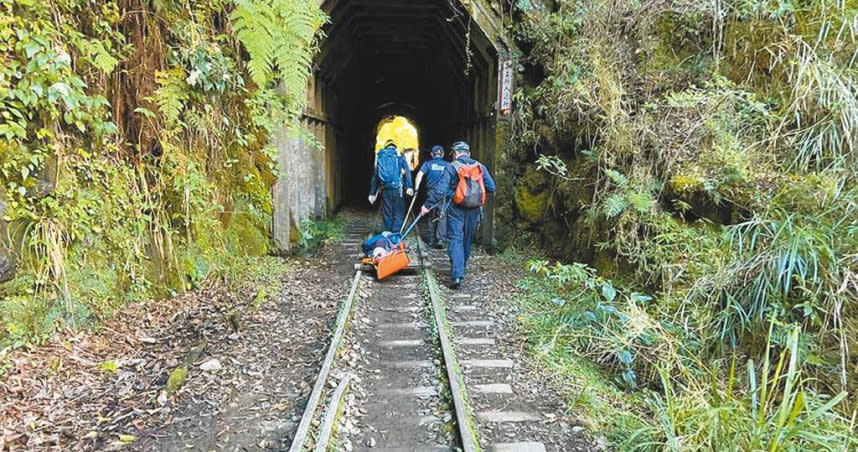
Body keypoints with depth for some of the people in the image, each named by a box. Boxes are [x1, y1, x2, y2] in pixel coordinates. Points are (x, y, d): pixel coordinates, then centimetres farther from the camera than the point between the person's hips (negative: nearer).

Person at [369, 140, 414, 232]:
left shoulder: (379, 158, 12)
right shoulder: (399, 157, 2)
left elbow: (375, 176, 13)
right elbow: (407, 172, -12)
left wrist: (372, 193, 17)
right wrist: (409, 187, -18)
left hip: (385, 190, 3)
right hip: (397, 190, -3)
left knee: (387, 214, 13)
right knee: (398, 214, 3)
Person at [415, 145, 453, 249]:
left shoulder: (428, 164, 6)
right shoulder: (447, 165, 8)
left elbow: (420, 174, -7)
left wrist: (416, 188, -7)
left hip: (431, 193, 1)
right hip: (444, 194, -1)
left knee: (432, 217, 13)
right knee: (442, 217, -1)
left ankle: (432, 241, 18)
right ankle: (440, 239, -16)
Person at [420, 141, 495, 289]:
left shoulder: (451, 167, -6)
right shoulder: (480, 167, 4)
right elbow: (492, 188, 1)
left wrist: (427, 205, -8)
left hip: (456, 210, -3)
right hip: (474, 210, 4)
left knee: (456, 240, -3)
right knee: (467, 241, 18)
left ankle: (457, 275, -17)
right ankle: (461, 269, 33)